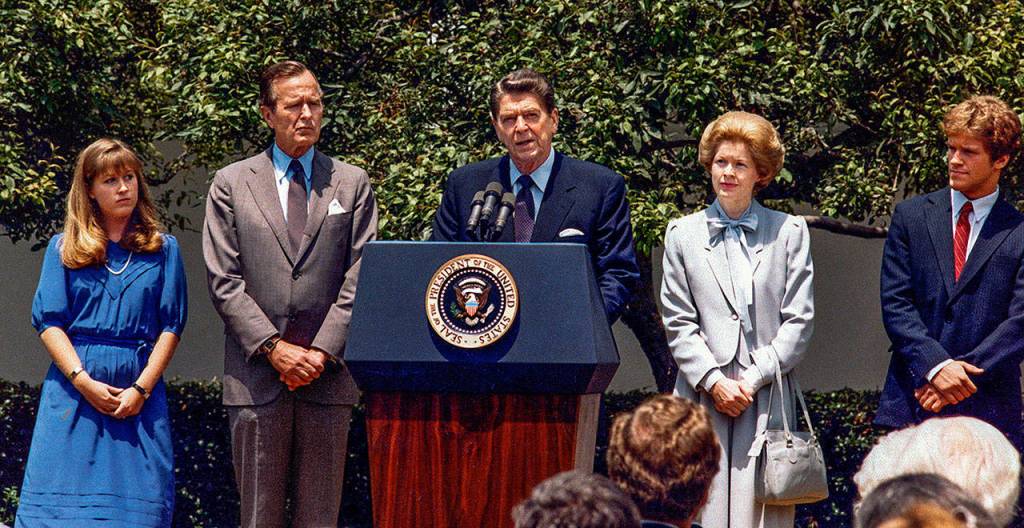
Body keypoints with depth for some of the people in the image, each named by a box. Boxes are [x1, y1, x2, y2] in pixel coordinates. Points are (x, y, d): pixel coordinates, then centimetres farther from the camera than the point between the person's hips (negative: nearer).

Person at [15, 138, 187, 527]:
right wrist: (84, 382, -10)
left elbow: (171, 326, 6)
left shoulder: (162, 249, 11)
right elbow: (48, 321, 3)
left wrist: (142, 388, -7)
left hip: (140, 388, 0)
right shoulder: (64, 248, 10)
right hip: (74, 384, 0)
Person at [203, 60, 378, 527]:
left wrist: (322, 350, -8)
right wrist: (274, 347, -9)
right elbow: (223, 281, 1)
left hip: (328, 374, 1)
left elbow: (360, 277, 4)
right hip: (256, 377, -1)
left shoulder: (352, 183, 11)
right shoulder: (231, 184, 8)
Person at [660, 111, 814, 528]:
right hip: (702, 397, 1)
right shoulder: (682, 234, 12)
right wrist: (713, 381, -6)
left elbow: (799, 321, 4)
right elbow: (678, 323, 6)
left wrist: (754, 379, -5)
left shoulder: (789, 232, 9)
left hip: (767, 399, 0)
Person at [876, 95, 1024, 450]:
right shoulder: (912, 216, 10)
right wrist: (936, 365, -12)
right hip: (912, 404, 1)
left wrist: (964, 374, -13)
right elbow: (895, 304, 3)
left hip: (988, 409, -1)